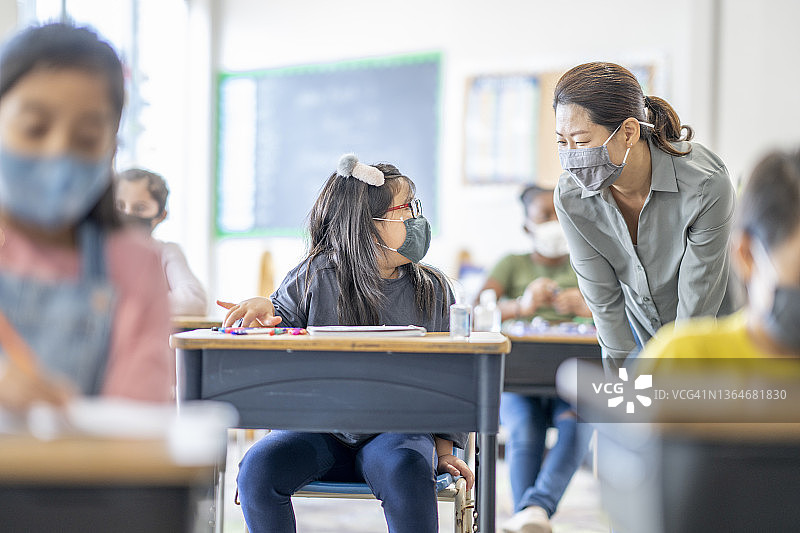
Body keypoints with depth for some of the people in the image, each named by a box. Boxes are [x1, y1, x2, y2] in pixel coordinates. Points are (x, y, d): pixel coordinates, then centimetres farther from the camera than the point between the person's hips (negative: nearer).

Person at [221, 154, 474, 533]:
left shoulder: (432, 290, 8)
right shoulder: (316, 277, 2)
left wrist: (444, 448, 5)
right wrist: (264, 309, -12)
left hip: (398, 429, 0)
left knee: (405, 470, -36)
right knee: (258, 467, -28)